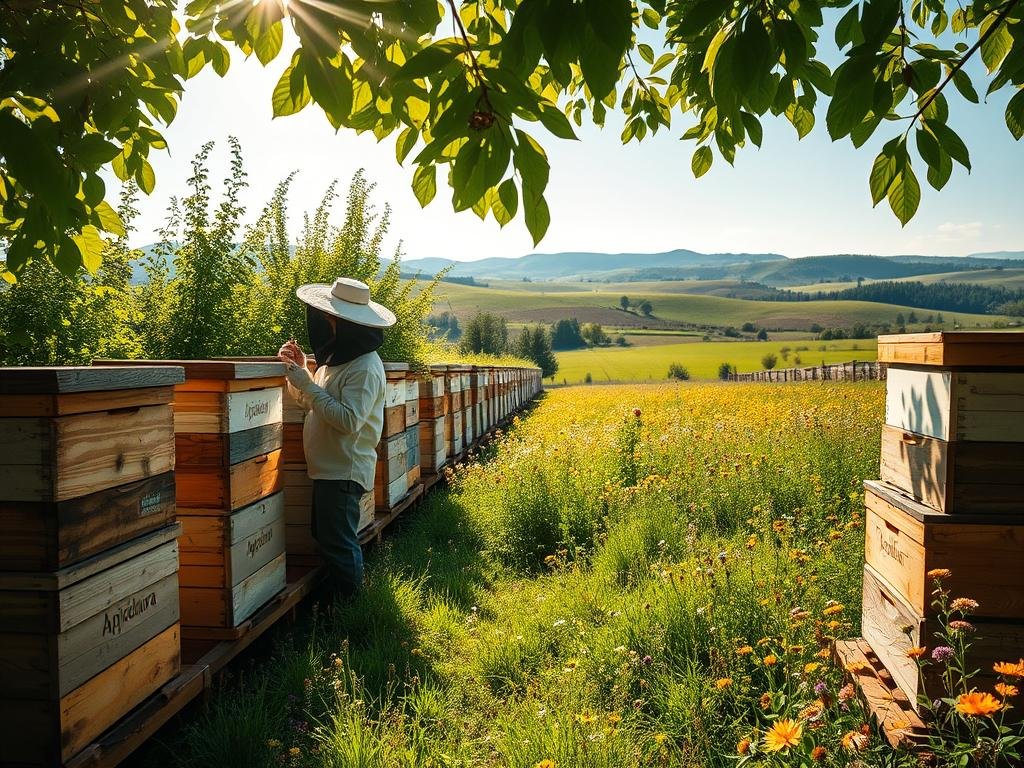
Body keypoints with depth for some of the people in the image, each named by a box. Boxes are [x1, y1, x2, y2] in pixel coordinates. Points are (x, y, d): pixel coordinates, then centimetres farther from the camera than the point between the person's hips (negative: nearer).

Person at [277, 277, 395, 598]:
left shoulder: (364, 367, -19)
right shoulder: (336, 359, 12)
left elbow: (349, 420, -26)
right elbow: (311, 404, 20)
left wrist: (307, 384, -22)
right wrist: (299, 371, 3)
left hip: (344, 471, -10)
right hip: (328, 468, 10)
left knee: (338, 546, -1)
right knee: (325, 538, 18)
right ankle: (332, 598, 31)